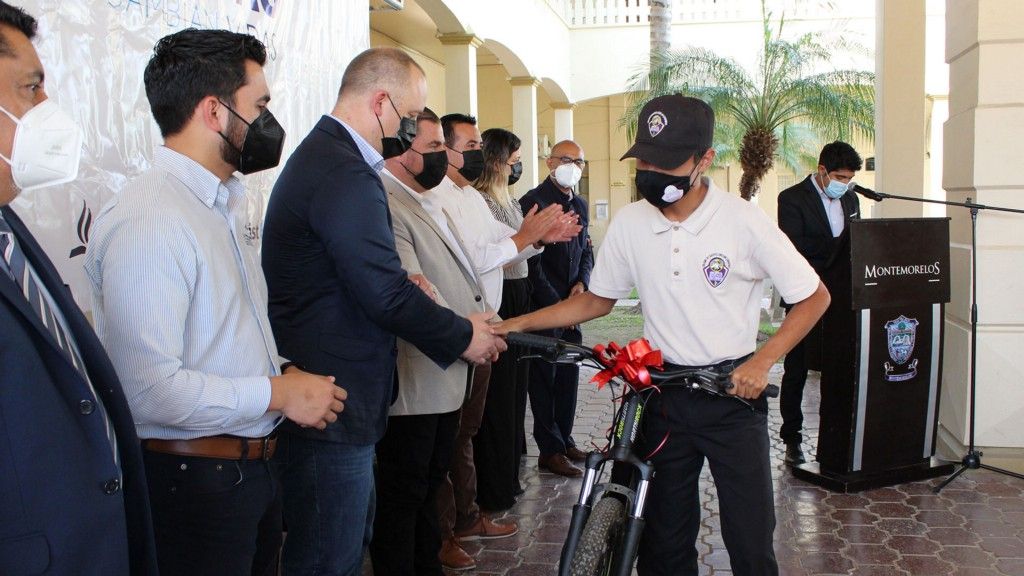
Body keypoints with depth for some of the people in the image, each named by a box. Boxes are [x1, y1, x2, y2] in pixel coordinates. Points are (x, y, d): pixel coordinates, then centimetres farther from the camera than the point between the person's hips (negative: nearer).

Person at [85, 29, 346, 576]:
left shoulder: (227, 202, 10)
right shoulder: (146, 219, -22)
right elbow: (147, 388, -29)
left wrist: (287, 374, 1)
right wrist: (279, 393, -19)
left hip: (253, 464, 9)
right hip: (193, 479, -9)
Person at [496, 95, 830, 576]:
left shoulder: (743, 221, -12)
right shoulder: (629, 224, -3)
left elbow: (814, 298, -3)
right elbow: (597, 301, 9)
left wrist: (762, 361, -15)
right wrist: (517, 324, -1)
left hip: (733, 395, -2)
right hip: (664, 396, 3)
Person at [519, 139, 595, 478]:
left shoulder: (580, 205, 15)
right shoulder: (533, 202, -9)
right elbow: (532, 262, -13)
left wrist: (582, 283, 0)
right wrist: (556, 304, -13)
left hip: (572, 303, 7)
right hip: (543, 306, -7)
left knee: (569, 374, 11)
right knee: (545, 376, 0)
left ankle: (565, 439, 24)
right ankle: (550, 450, 8)